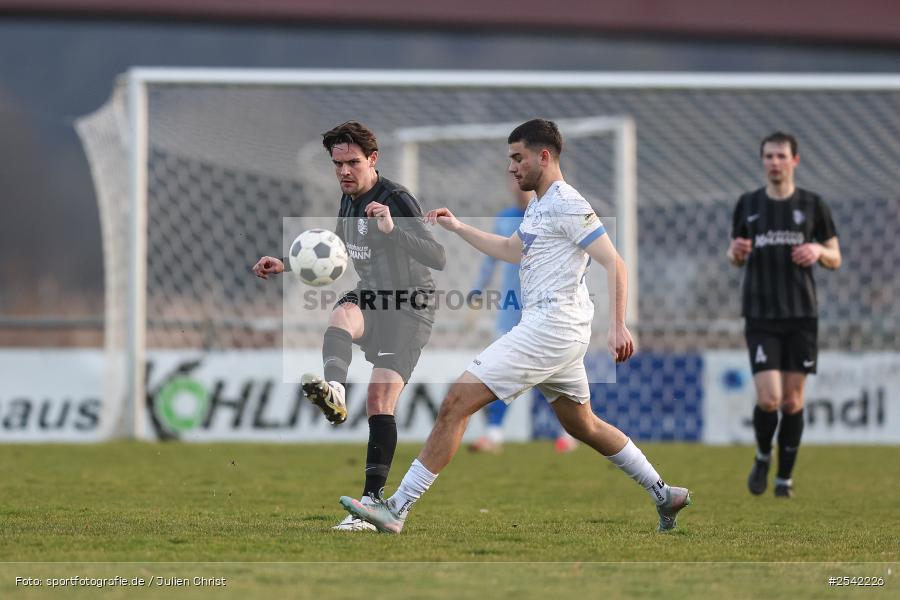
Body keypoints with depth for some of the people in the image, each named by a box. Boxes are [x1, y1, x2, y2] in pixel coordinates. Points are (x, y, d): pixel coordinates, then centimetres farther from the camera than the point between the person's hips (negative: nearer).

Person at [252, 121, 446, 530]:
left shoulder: (396, 200, -16)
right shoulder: (349, 198, 8)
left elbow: (438, 258, -27)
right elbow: (336, 252, 27)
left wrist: (393, 230, -41)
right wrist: (287, 266, 18)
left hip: (409, 311, -6)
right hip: (370, 299, 6)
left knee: (379, 401, -16)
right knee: (342, 313, -31)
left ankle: (371, 502, -16)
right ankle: (334, 391, -60)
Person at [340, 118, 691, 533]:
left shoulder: (567, 204, -12)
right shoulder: (539, 206, 17)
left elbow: (613, 262, -17)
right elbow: (512, 251, 35)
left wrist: (617, 326, -25)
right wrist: (457, 228, 30)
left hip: (552, 325, -11)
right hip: (554, 330, 11)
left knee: (457, 401, -15)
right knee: (583, 425, 23)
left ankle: (396, 509, -19)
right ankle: (664, 495, 30)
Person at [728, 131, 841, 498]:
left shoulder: (813, 205, 4)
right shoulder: (748, 205, 7)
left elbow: (835, 260, 10)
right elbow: (735, 258, 16)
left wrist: (818, 251, -12)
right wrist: (736, 252, -7)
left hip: (801, 315, 0)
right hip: (760, 317, 0)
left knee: (792, 400, 1)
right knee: (768, 398, -12)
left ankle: (785, 478, 14)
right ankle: (763, 457, 16)